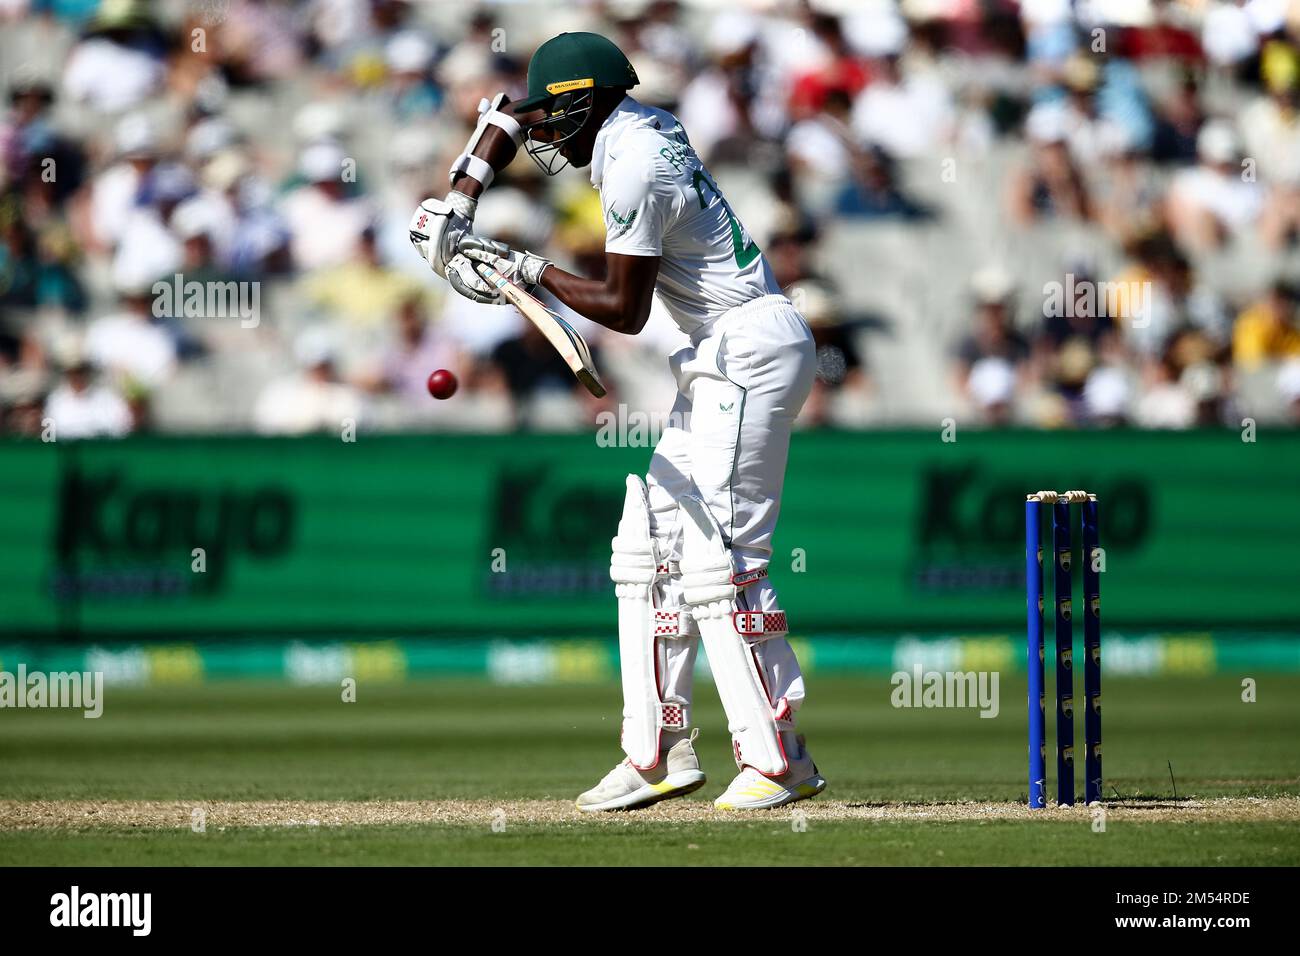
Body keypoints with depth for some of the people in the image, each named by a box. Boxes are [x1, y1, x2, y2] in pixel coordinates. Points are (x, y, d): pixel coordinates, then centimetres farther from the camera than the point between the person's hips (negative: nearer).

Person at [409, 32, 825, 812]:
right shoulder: (639, 122, 11)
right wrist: (457, 206, 13)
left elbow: (624, 310, -15)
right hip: (718, 364, 11)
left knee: (717, 555, -15)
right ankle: (660, 753, 9)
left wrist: (531, 271, -5)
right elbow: (509, 118, 25)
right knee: (651, 542, 9)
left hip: (752, 350, -11)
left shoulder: (635, 168, -17)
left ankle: (777, 759, -16)